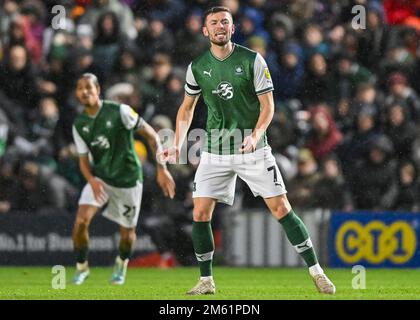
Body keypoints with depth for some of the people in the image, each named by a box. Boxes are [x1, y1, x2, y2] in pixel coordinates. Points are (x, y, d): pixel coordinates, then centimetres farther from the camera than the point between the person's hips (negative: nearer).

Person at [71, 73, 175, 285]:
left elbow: (151, 135, -13)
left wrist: (161, 169, -17)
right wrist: (92, 180, -18)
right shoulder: (79, 125, -2)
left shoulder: (119, 112, -17)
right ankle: (81, 267, 5)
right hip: (100, 178, 3)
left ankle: (121, 264, 39)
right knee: (81, 221, -17)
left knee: (127, 233, 6)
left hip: (128, 179, -3)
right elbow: (83, 160, 4)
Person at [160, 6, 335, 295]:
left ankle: (317, 273, 0)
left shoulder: (252, 60, -6)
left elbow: (268, 105, -6)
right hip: (214, 151, 3)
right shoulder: (198, 67, 2)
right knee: (200, 213, -5)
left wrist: (255, 136, -22)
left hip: (253, 149, -3)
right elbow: (187, 107, 15)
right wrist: (178, 145, 3)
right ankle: (206, 281, 8)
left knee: (281, 209, -7)